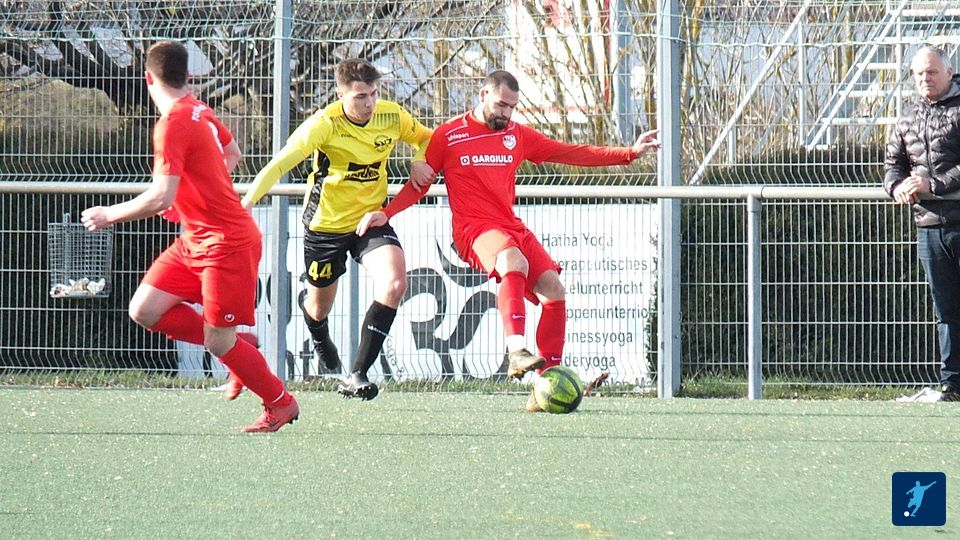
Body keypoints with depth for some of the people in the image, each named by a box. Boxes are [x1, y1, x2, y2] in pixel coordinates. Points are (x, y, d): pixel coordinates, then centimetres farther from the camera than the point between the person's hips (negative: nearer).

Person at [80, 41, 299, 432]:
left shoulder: (173, 125, -22)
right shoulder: (200, 112, 6)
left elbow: (160, 199, -28)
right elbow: (232, 154, 25)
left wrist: (110, 215, -14)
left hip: (226, 244, -9)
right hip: (195, 241, 9)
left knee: (219, 343, -3)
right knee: (144, 311, 2)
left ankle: (281, 404, 16)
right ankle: (234, 348, 15)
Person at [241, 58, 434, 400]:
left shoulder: (392, 116, -9)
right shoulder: (325, 124, -22)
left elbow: (425, 138, 12)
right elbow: (281, 163, -26)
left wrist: (420, 163, -10)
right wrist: (248, 201, -38)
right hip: (326, 224, -2)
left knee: (394, 283, -25)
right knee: (320, 306, 14)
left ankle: (357, 376, -18)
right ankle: (319, 334, 57)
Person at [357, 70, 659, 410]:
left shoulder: (518, 135, 14)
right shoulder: (448, 136, 3)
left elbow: (571, 153, 17)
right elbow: (419, 184, 9)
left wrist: (630, 153, 13)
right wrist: (385, 214, -5)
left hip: (512, 227, 6)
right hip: (474, 229, -6)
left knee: (554, 290, -10)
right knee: (514, 260, -37)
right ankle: (516, 352, -49)